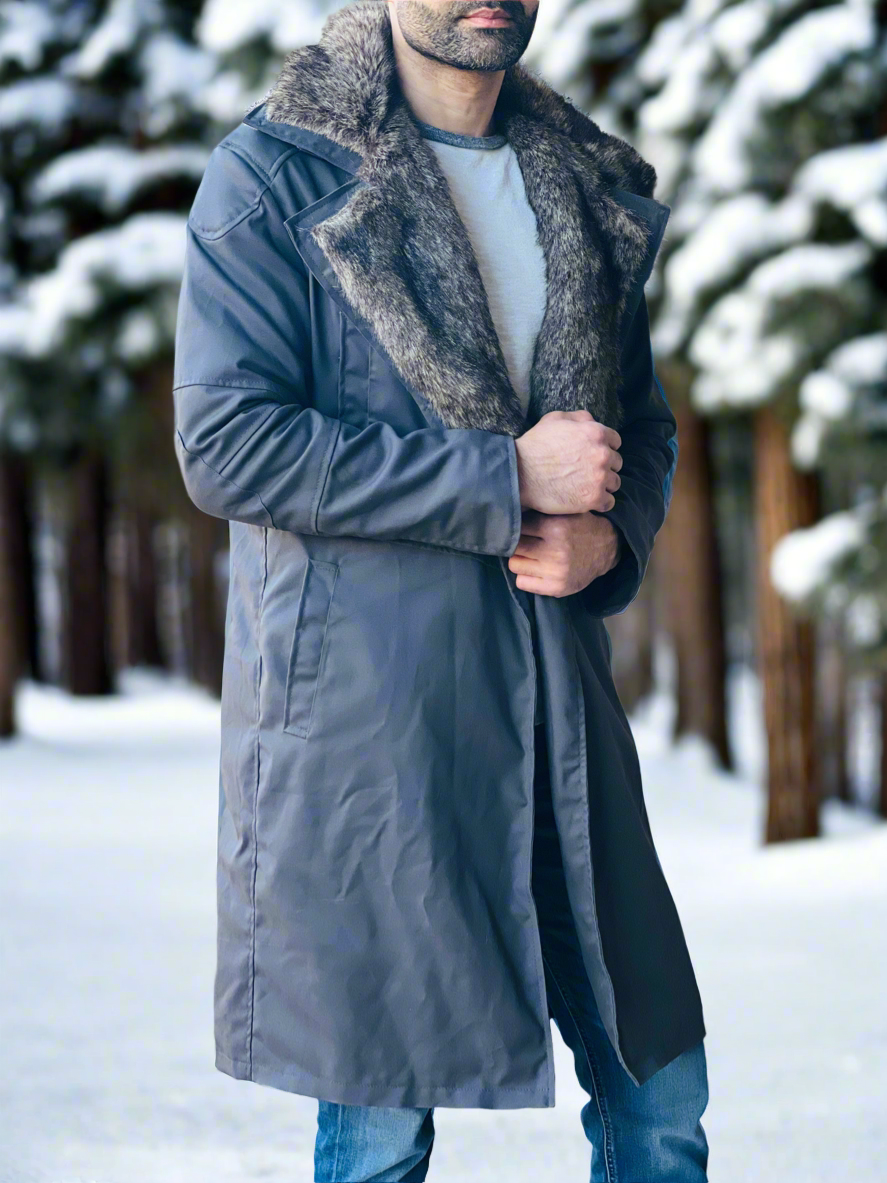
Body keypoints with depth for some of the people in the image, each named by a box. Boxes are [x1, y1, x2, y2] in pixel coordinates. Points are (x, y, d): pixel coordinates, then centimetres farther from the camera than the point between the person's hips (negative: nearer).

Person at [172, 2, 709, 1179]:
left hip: (554, 693, 5)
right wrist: (507, 478, -15)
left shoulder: (593, 186, 13)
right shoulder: (274, 175, -5)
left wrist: (611, 532, -2)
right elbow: (226, 442, -13)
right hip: (363, 705, -5)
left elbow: (644, 419, 22)